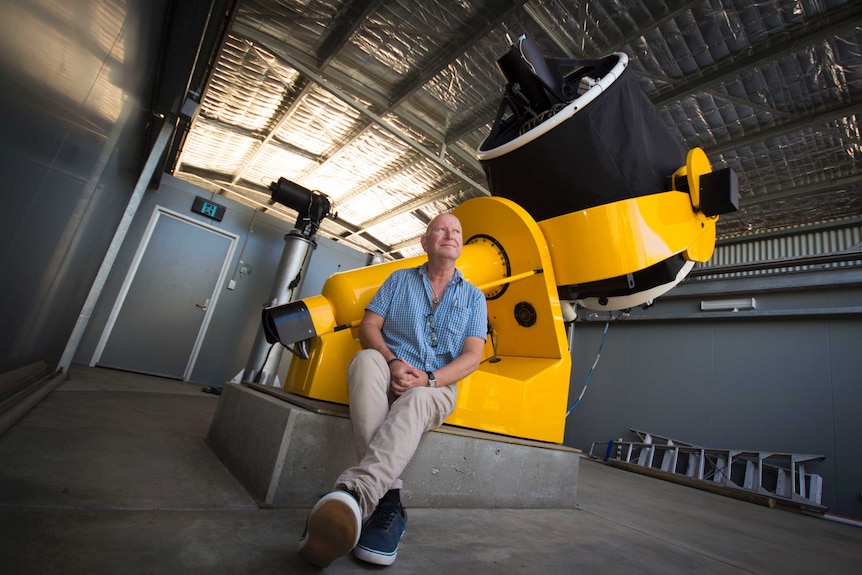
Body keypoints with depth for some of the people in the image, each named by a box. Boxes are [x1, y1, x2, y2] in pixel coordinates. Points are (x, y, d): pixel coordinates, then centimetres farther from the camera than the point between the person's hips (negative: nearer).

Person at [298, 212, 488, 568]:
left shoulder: (473, 297, 12)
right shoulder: (399, 280, 14)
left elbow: (472, 356, 1)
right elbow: (368, 327, 5)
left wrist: (430, 378, -18)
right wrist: (392, 363, -16)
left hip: (437, 387, -1)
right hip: (390, 375, 1)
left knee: (415, 401, -37)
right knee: (365, 359, -34)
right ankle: (387, 498, -41)